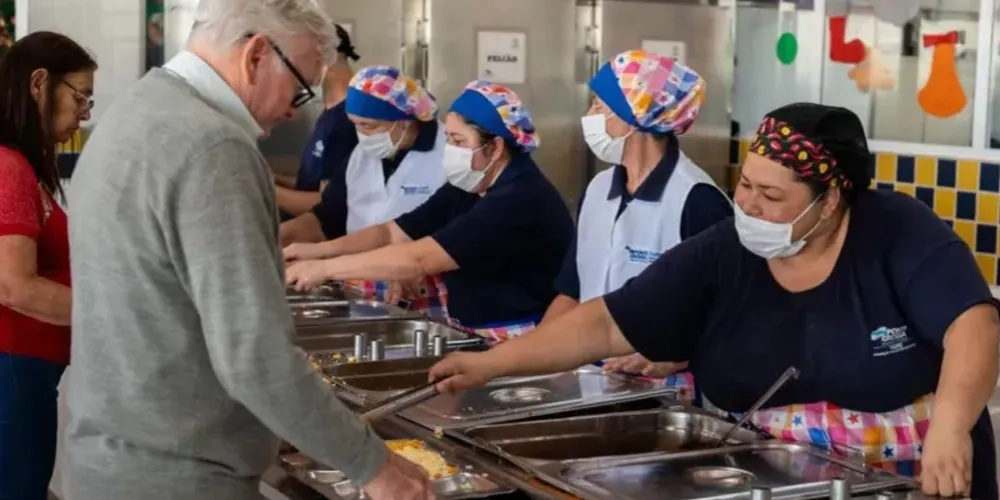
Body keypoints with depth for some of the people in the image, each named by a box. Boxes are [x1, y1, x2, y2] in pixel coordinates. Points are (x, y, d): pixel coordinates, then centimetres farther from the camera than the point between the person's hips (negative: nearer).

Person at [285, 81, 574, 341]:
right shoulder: (467, 188, 8)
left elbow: (420, 260, -24)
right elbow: (392, 233, 8)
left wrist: (325, 268, -21)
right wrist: (318, 250, -7)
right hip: (474, 340, 8)